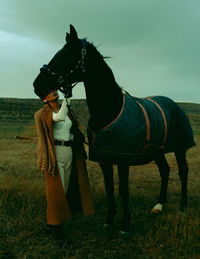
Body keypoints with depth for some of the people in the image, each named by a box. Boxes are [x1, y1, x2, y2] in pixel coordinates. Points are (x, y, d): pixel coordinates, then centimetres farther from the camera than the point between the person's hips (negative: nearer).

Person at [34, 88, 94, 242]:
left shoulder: (68, 110, 14)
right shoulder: (43, 114, -4)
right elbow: (59, 117, -23)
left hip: (70, 153, 6)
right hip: (55, 154, -6)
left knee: (66, 188, 11)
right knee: (57, 188, -1)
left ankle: (53, 224, 26)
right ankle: (54, 224, 16)